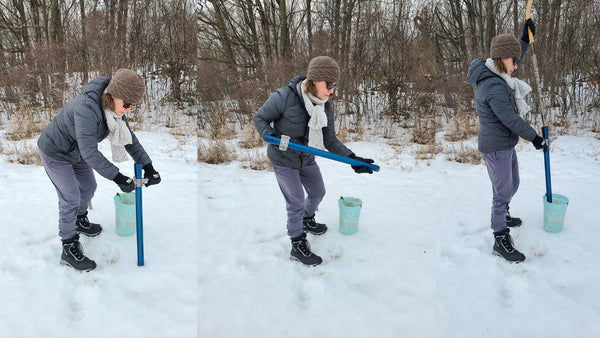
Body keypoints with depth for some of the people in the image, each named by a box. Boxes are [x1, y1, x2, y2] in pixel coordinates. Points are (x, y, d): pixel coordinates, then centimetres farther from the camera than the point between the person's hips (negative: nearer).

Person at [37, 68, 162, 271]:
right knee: (71, 198, -3)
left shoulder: (114, 107, -12)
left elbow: (128, 137, -4)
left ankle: (79, 221, 48)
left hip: (75, 151, 8)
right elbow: (89, 153, -37)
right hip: (55, 152, -8)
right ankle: (69, 249, 12)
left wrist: (147, 166, -11)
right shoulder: (87, 108, -39)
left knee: (88, 187, 20)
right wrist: (117, 178, -36)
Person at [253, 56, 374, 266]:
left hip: (307, 160, 7)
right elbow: (259, 118, -14)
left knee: (318, 192, 21)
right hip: (284, 160, -6)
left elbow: (330, 140, -7)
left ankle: (307, 221, 52)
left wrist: (351, 158, -21)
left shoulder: (324, 107, -8)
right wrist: (270, 136, -34)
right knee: (297, 203, -2)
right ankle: (298, 246, 18)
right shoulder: (285, 97, -26)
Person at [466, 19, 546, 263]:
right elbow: (511, 119, -24)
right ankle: (501, 240, 11)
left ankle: (501, 216, 47)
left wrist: (525, 39, 19)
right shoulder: (493, 87, -27)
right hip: (496, 149, -10)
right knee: (502, 193, -1)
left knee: (512, 184, 25)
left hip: (506, 145, 10)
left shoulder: (491, 75, 4)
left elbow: (511, 65, 27)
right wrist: (534, 137, -11)